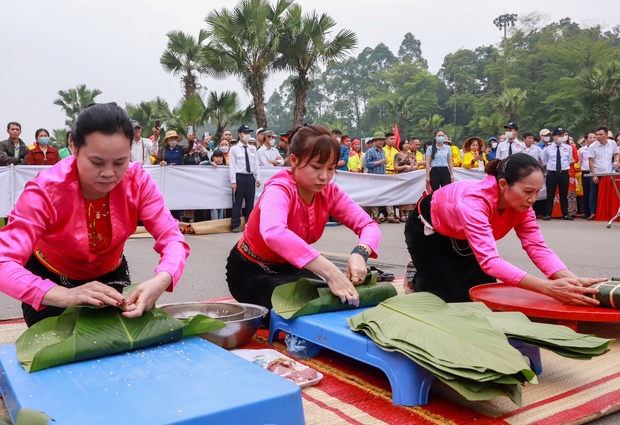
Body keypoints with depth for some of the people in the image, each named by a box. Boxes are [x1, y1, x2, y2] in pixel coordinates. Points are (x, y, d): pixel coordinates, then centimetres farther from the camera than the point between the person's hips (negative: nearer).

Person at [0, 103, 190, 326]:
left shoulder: (138, 181, -26)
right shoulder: (46, 190, -33)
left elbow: (172, 239, -29)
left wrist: (161, 281, -54)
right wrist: (65, 296, -60)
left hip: (110, 274, 2)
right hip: (52, 279, -2)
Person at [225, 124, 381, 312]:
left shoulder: (329, 192, -12)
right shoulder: (280, 189, -32)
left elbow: (369, 225, -16)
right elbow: (273, 233, -54)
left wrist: (360, 253, -40)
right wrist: (330, 272, -59)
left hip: (288, 268, 6)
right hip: (250, 271, -6)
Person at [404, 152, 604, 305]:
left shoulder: (520, 204, -22)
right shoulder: (474, 200, -44)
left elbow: (537, 247, -26)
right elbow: (489, 260, -53)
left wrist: (574, 280, -43)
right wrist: (548, 288, -61)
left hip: (460, 237, 6)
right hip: (427, 230, -6)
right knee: (446, 298, -7)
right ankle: (415, 277, 22)